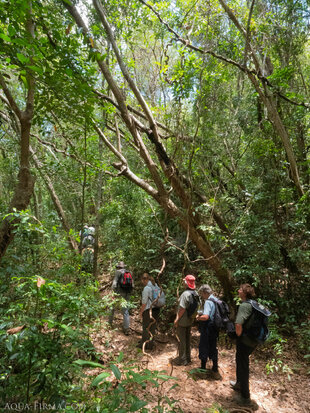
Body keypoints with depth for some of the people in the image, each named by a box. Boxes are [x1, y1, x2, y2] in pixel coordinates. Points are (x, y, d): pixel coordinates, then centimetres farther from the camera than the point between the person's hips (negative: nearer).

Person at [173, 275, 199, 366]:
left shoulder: (185, 294, -26)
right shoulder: (195, 293, 0)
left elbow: (182, 308, -25)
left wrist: (177, 319, -16)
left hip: (182, 321, -8)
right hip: (190, 320, 8)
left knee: (181, 340, 6)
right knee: (187, 339, 20)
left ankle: (182, 359, 17)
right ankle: (187, 357, 33)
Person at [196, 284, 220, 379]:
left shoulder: (208, 302, -22)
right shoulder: (216, 300, 6)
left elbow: (206, 317, -32)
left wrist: (198, 318, -14)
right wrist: (201, 315, 11)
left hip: (207, 329, -8)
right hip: (214, 328, 8)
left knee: (204, 348, 9)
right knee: (213, 348, 19)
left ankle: (203, 368, 23)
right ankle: (215, 369, 29)